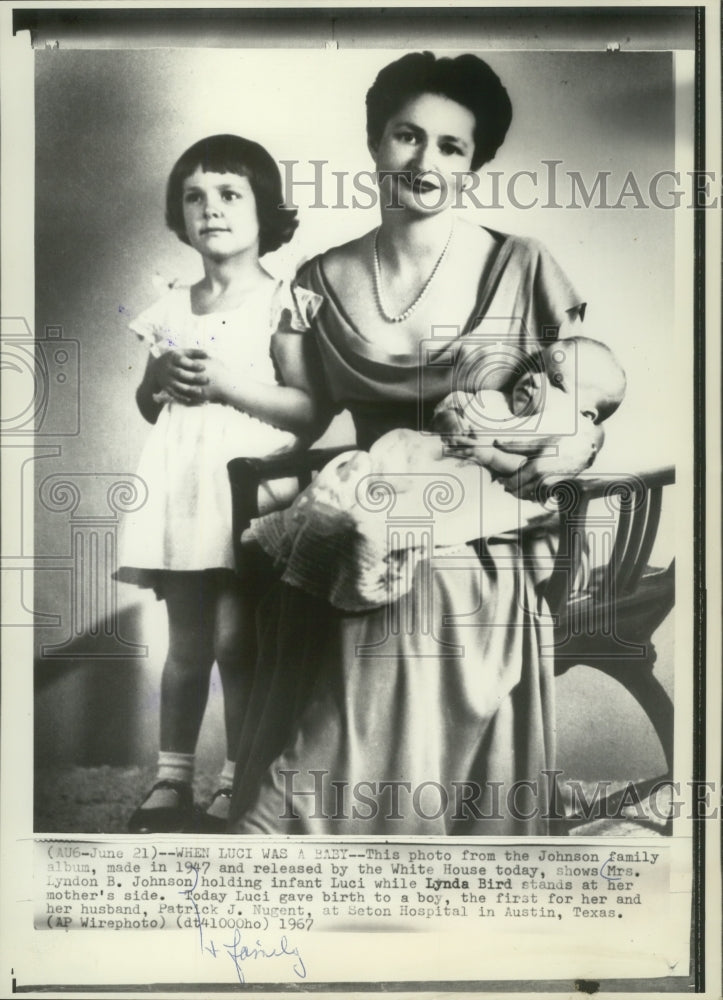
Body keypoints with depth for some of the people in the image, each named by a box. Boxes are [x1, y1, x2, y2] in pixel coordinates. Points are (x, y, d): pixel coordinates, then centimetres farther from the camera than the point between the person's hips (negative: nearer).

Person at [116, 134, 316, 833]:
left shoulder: (280, 302, -1)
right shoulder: (172, 307, 13)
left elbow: (310, 409, -8)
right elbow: (146, 408, 21)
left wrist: (227, 382, -15)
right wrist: (159, 379, -1)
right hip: (182, 484, 5)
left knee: (235, 639, -4)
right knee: (186, 642, 9)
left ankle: (237, 782, 10)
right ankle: (172, 778, 18)